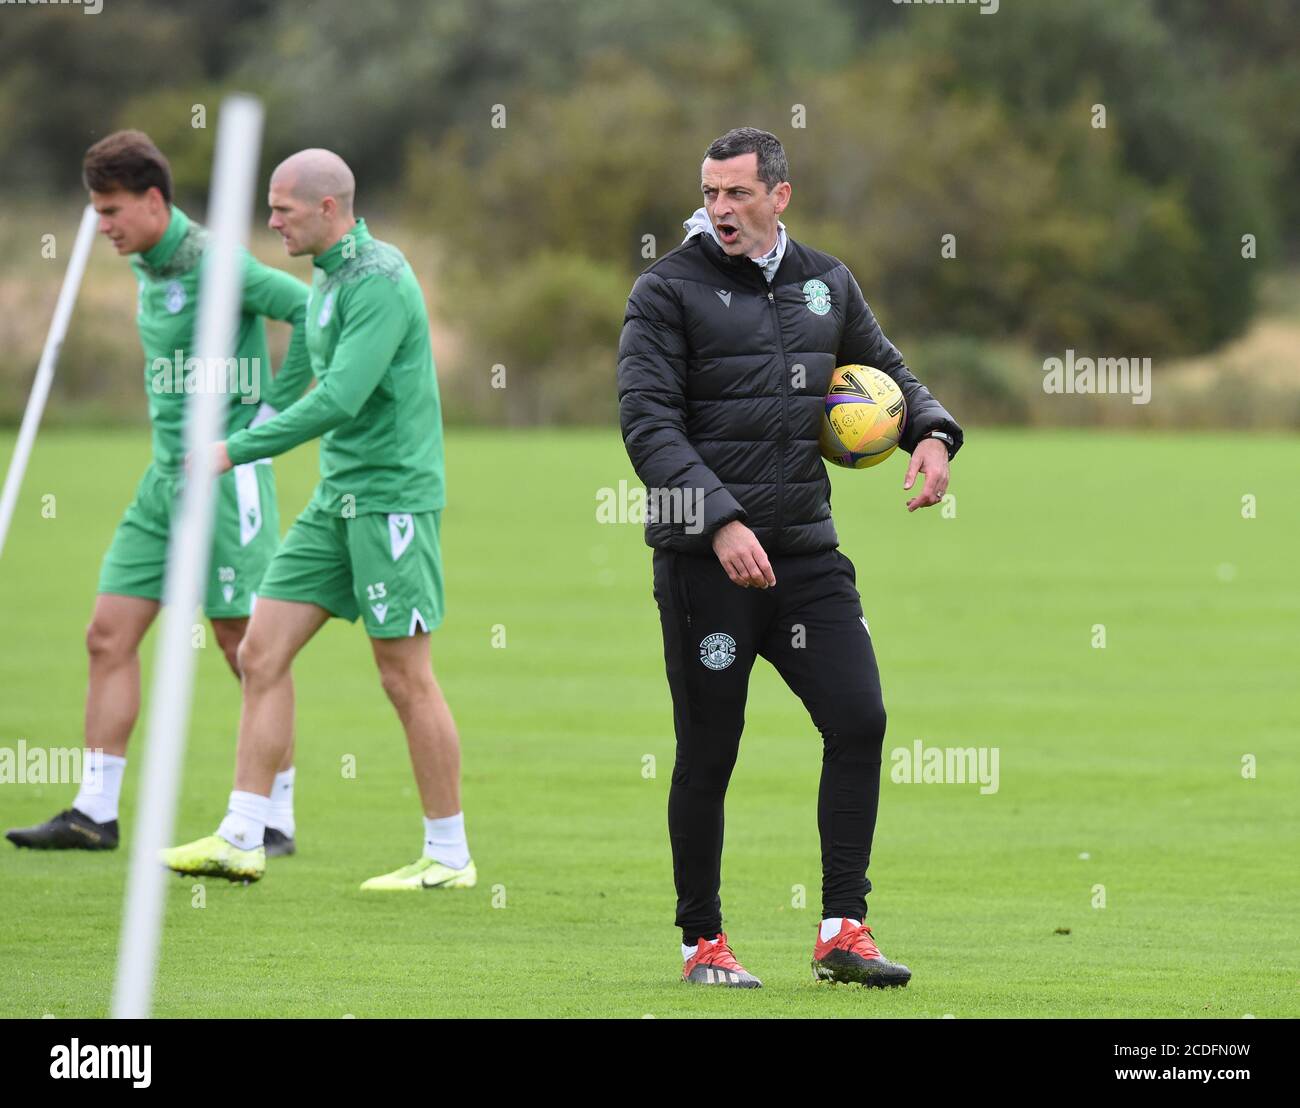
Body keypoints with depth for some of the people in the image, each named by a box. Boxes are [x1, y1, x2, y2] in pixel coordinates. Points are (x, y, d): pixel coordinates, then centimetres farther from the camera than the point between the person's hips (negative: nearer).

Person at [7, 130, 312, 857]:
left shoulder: (213, 263, -15)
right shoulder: (148, 270, 12)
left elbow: (311, 311, -21)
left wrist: (271, 411, -15)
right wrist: (175, 430, 13)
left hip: (226, 473, -9)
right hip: (167, 475, 9)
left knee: (247, 647, -3)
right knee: (110, 634, 4)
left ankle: (278, 819, 3)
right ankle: (96, 812, 7)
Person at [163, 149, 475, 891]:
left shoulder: (380, 281, -17)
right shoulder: (330, 279, 14)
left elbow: (341, 399, -24)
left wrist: (237, 451, -20)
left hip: (393, 497, -10)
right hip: (339, 497, 10)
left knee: (406, 677, -4)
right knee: (262, 654, 2)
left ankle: (449, 856, 5)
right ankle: (242, 840, 2)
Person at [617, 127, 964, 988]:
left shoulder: (827, 284, 12)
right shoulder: (669, 290, -3)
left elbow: (886, 368, 26)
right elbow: (648, 421, -10)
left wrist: (931, 432, 4)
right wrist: (720, 521, -21)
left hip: (805, 549, 4)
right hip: (704, 558, -4)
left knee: (859, 718, -7)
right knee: (708, 753, 1)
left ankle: (842, 931, -1)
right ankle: (703, 942, 14)